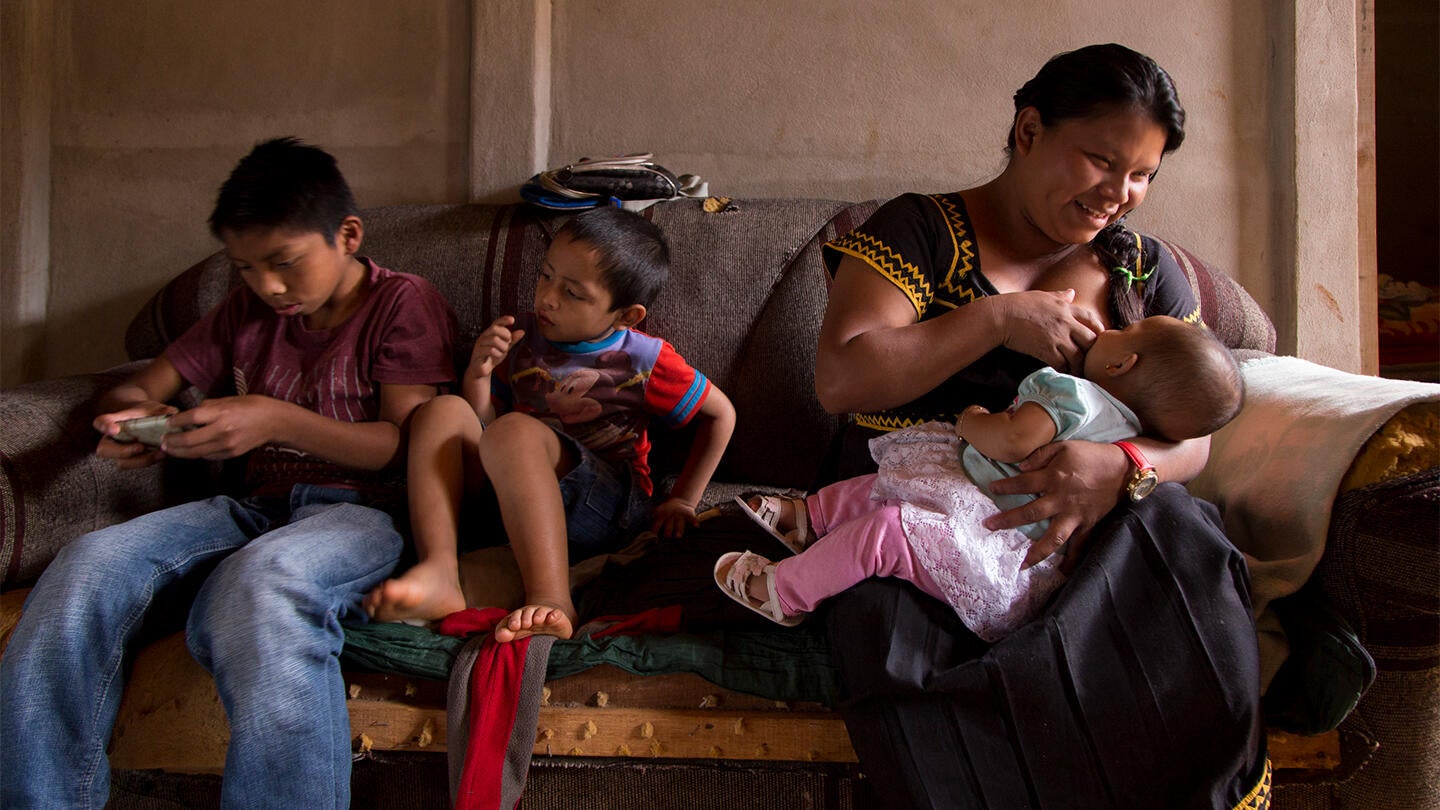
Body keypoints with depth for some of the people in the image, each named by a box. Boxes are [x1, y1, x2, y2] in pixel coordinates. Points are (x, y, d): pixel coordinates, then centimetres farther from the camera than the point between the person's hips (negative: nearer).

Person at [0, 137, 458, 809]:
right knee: (90, 564, -25)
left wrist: (276, 420, -17)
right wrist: (127, 418, -3)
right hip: (257, 507, 5)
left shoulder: (403, 302, 7)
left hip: (358, 508, -5)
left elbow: (407, 445, -4)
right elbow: (138, 389, 25)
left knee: (260, 582, -41)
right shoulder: (247, 311, 24)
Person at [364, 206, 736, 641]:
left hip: (606, 501, -5)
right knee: (443, 411, -16)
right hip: (510, 502, 5)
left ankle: (550, 601, -45)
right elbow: (479, 428, 14)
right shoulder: (521, 338, 12)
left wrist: (682, 500, 9)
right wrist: (479, 373, -5)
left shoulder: (642, 359, 2)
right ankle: (438, 572, -33)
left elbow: (721, 413, 12)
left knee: (514, 431, -32)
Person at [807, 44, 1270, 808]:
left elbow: (1191, 433, 5)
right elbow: (840, 379, -12)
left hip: (1084, 528, 3)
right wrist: (1000, 319, -15)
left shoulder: (1145, 271, 14)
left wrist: (1123, 467, -20)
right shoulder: (921, 232, 1)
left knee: (1183, 540, -29)